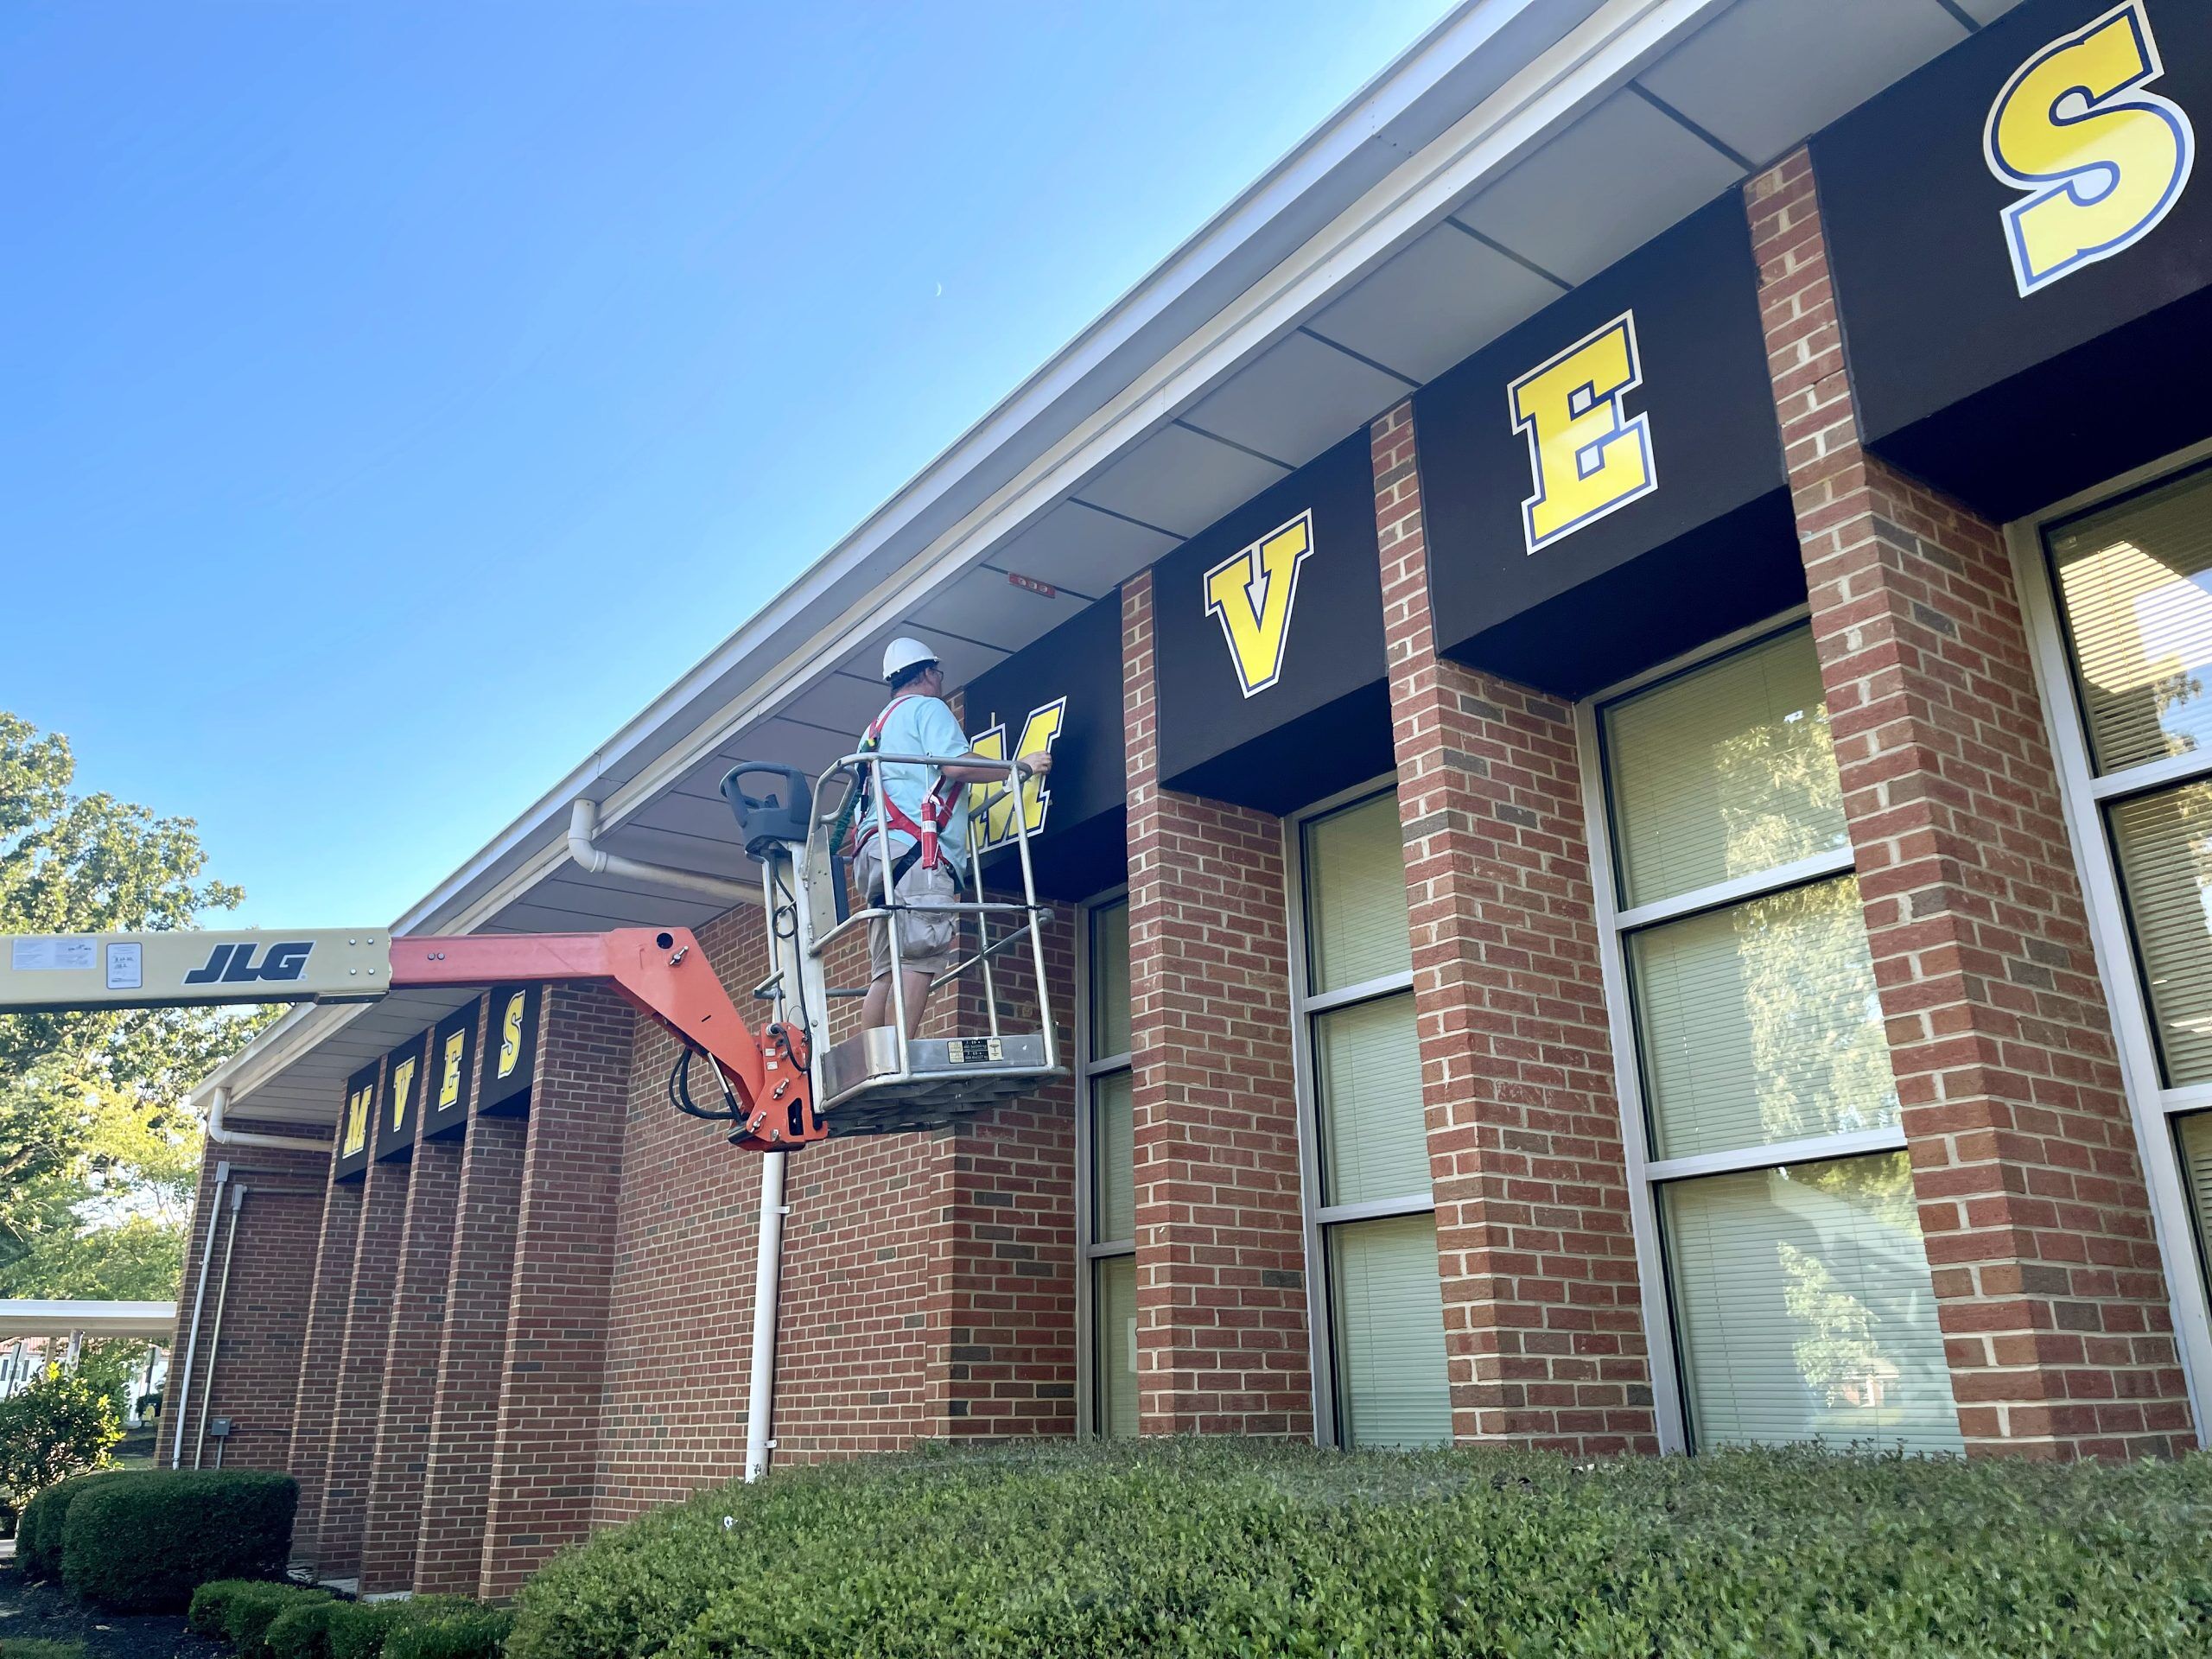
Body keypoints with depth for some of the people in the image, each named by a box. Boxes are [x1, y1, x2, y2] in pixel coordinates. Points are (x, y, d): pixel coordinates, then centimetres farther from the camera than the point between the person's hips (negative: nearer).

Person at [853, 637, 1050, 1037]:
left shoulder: (876, 729, 34)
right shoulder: (927, 708, 7)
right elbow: (956, 764, -10)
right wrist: (1020, 767, 0)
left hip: (874, 850, 9)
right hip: (915, 846, -9)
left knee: (886, 970, 3)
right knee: (920, 956, -18)